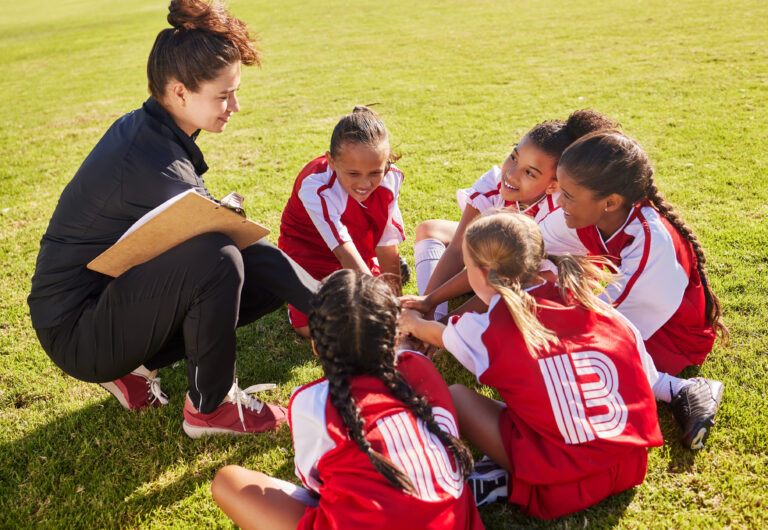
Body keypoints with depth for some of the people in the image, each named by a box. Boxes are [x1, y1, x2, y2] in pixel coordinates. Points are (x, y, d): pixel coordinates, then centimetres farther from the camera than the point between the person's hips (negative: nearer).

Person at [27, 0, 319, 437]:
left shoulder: (146, 129, 0)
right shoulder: (151, 166, -28)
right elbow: (234, 238, -27)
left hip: (114, 293, 8)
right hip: (78, 335, -8)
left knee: (271, 279, 0)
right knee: (216, 258, -32)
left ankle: (137, 367, 10)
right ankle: (211, 408, -8)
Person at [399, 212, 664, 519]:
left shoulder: (485, 331, -8)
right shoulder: (595, 306, 0)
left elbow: (438, 335, 16)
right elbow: (645, 376, 8)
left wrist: (414, 323, 38)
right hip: (629, 469, 4)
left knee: (453, 395, 4)